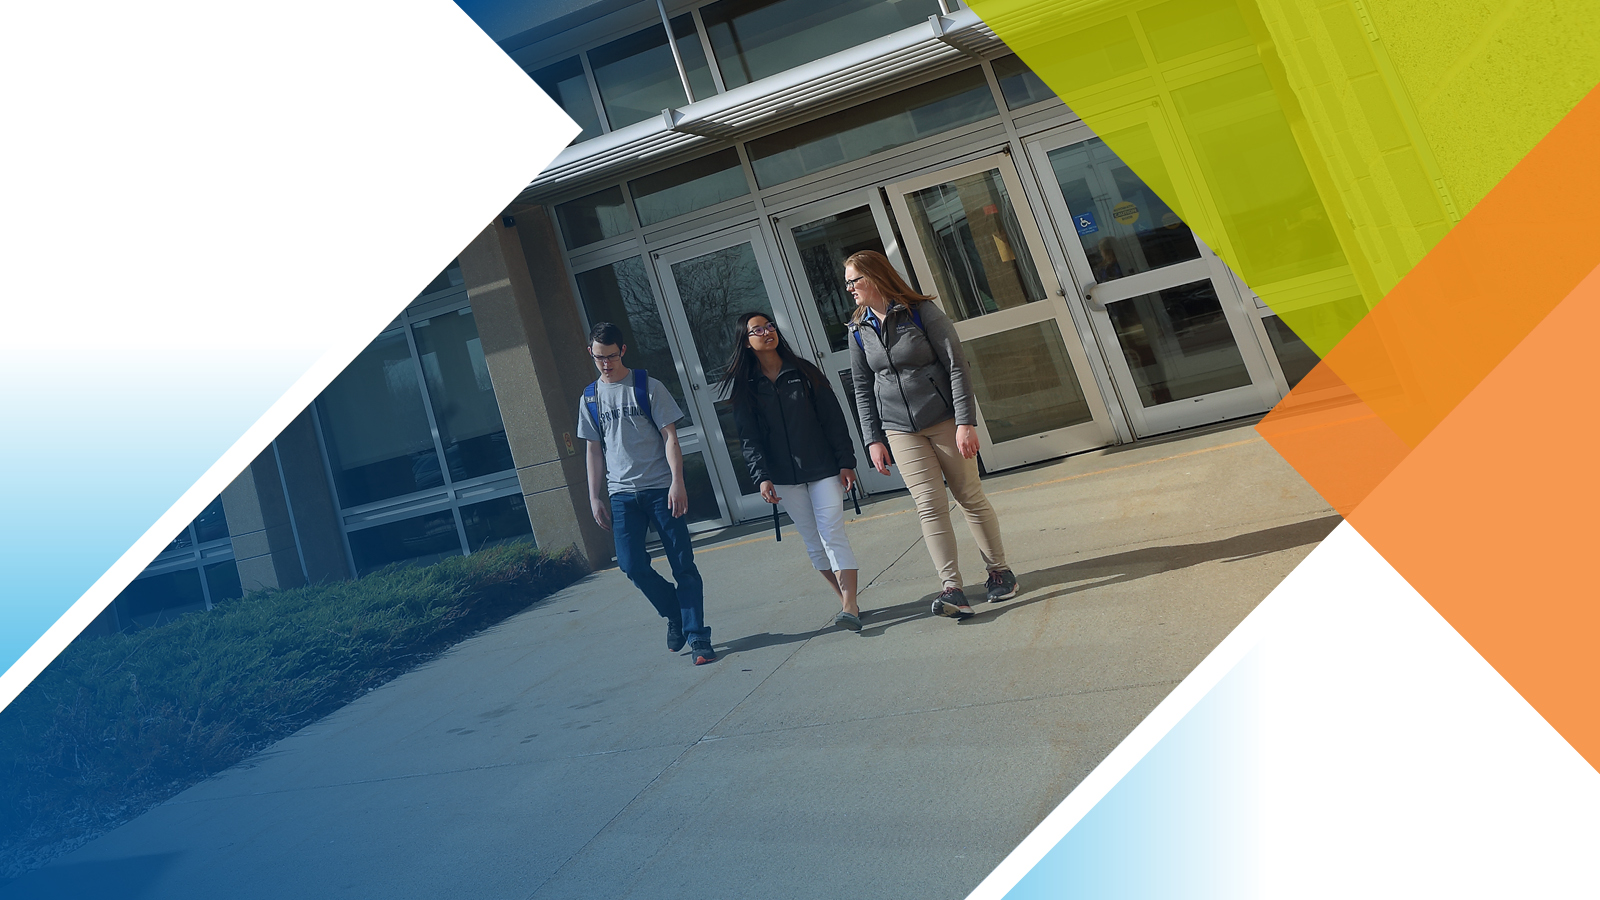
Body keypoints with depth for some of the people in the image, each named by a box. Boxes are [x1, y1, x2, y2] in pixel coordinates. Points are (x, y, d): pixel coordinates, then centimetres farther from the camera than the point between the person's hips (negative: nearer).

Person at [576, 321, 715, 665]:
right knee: (631, 564, -7)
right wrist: (595, 497, 10)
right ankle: (674, 614, 18)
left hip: (660, 488, -3)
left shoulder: (648, 387, -1)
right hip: (621, 494, 3)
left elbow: (670, 437, -4)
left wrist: (677, 482, -14)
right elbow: (595, 450, 15)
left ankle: (697, 637, 4)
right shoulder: (590, 398, 11)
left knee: (683, 564, -4)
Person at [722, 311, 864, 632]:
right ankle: (846, 601, 17)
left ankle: (850, 606, -12)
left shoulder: (804, 372, 4)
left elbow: (833, 418, 2)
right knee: (813, 542, 6)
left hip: (823, 468, -1)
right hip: (785, 477, 2)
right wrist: (761, 477, -12)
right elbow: (748, 437, -1)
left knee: (832, 533, -11)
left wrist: (846, 462, -4)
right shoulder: (744, 386, 3)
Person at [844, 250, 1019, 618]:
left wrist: (966, 422, -16)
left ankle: (999, 570, 21)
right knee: (930, 505, -6)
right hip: (901, 431, 3)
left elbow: (956, 366, -9)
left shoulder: (922, 311, -7)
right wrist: (874, 439, 3)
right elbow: (863, 390, 10)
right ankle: (952, 589, -8)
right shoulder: (859, 330, 6)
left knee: (970, 497, 5)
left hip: (944, 420, -3)